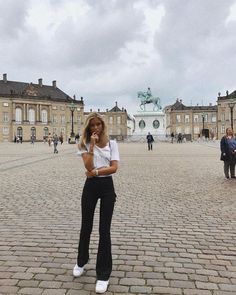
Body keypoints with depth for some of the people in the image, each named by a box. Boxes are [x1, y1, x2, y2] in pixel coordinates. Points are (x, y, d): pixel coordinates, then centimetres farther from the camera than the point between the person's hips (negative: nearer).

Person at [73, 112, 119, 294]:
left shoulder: (112, 144, 3)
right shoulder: (85, 144, 2)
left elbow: (114, 168, -8)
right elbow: (88, 166, -14)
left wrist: (95, 172, -13)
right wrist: (92, 145, -15)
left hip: (107, 186, -1)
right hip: (90, 186, 1)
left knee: (104, 229, 2)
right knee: (86, 226, 14)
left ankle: (103, 274, 13)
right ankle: (81, 262, 40)